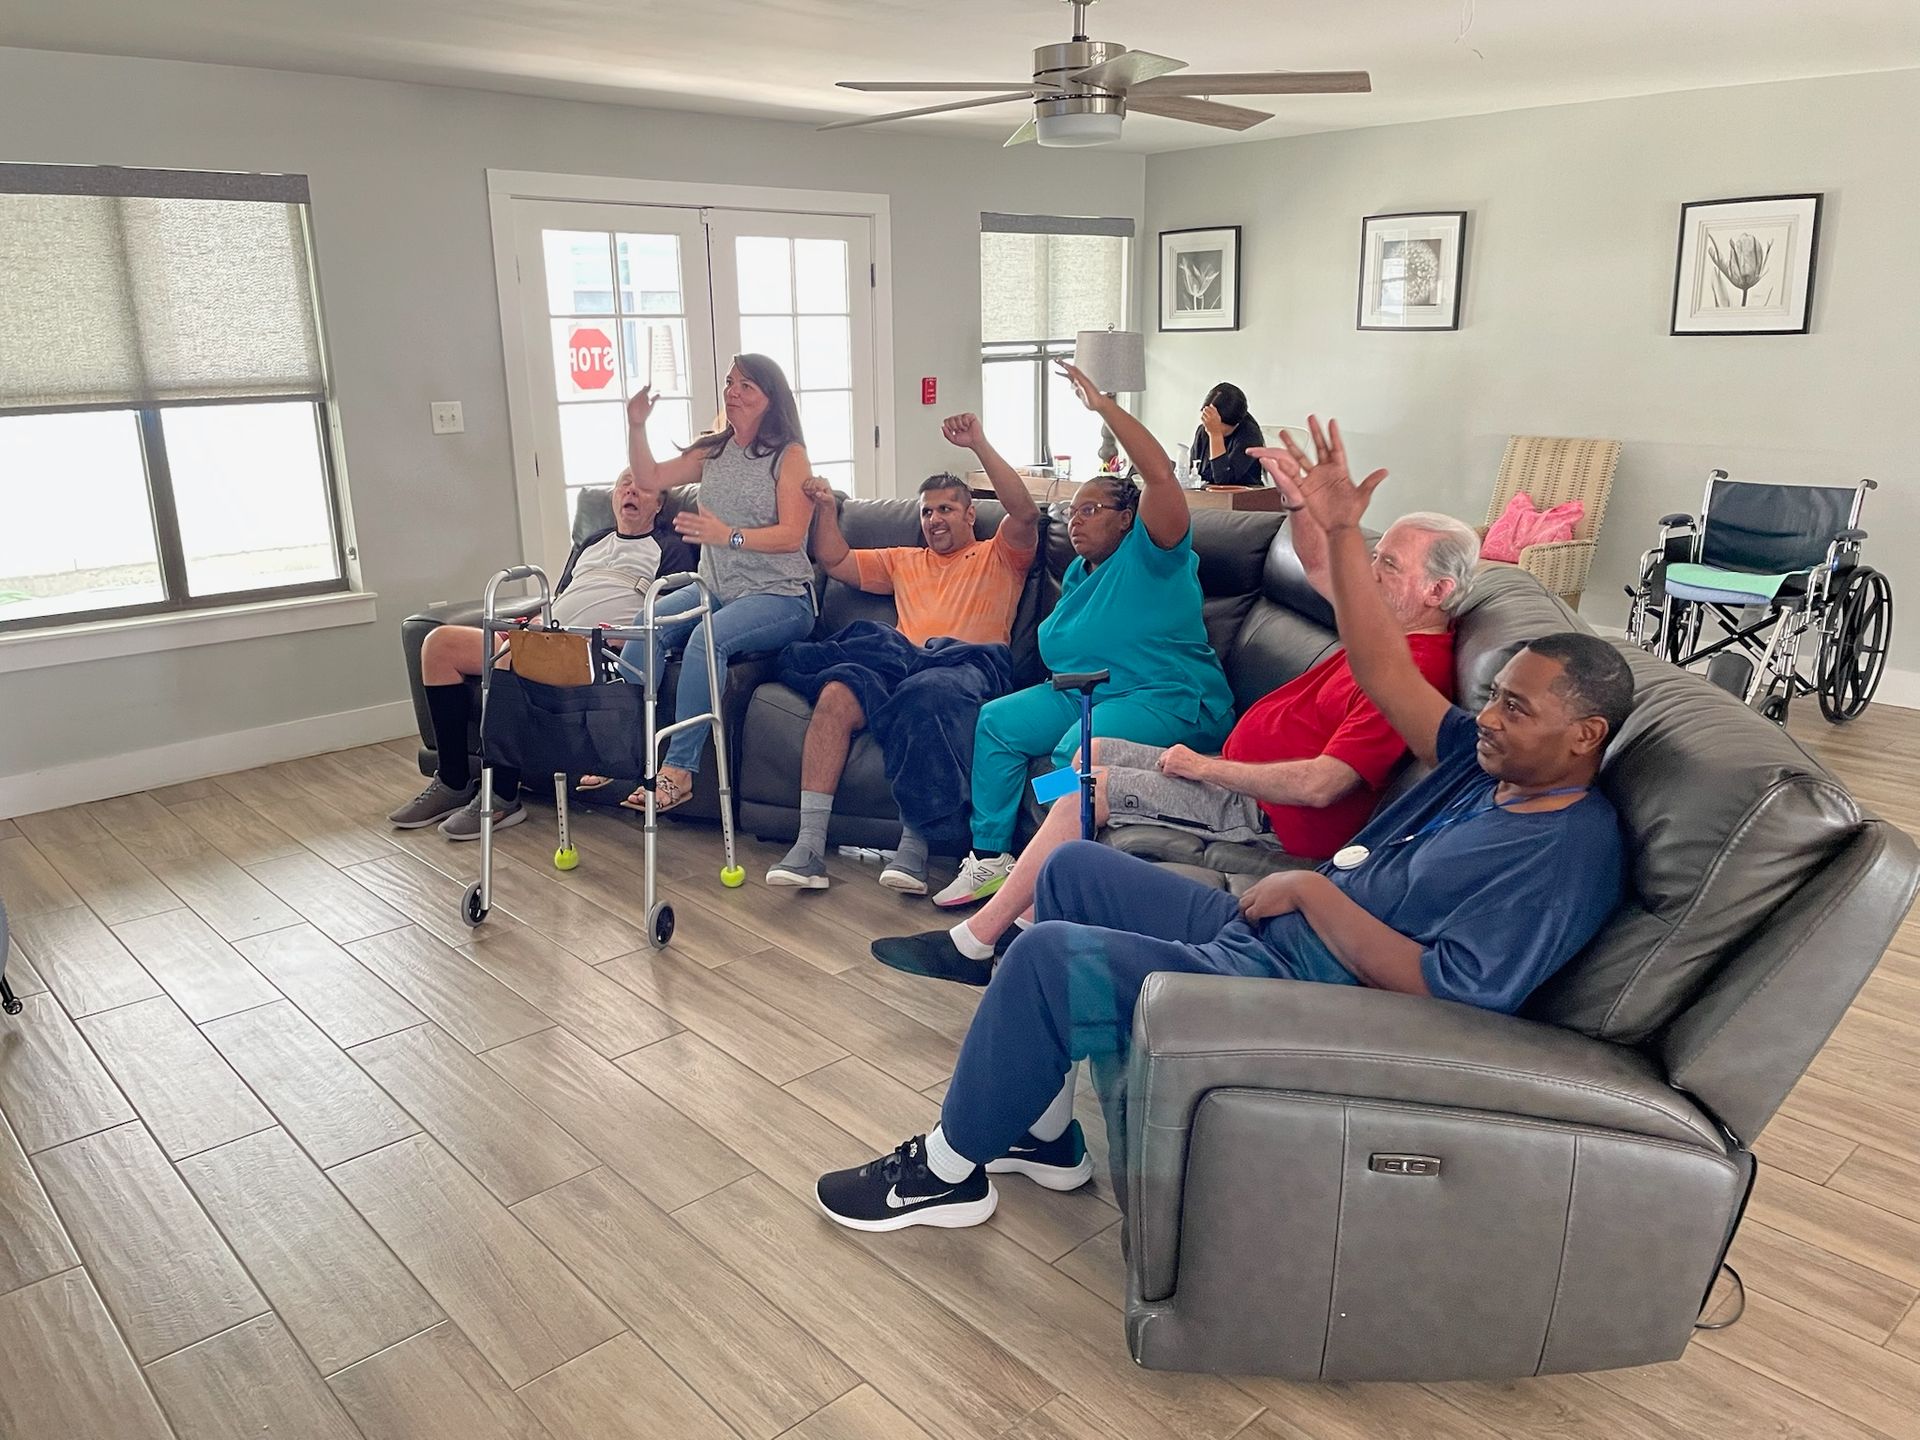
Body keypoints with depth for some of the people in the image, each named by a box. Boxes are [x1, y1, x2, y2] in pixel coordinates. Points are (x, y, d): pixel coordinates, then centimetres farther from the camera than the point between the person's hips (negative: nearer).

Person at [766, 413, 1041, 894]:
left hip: (966, 667, -4)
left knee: (931, 693, -41)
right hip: (901, 660, 4)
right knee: (835, 695, -28)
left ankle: (913, 847, -40)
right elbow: (835, 562, 34)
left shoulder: (1000, 556, 21)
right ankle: (809, 846, -33)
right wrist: (827, 510, 17)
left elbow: (1025, 513, 1)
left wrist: (978, 445, -2)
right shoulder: (904, 561, 35)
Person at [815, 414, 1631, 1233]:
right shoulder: (1490, 763, 9)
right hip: (1260, 926, 10)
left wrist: (1312, 890, -18)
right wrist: (1340, 530, -1)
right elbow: (1384, 676, 6)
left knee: (1049, 954, -20)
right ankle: (1043, 1134, 16)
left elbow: (1435, 988, -26)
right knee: (1072, 869, 11)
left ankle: (947, 1171, 3)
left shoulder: (1566, 857, -17)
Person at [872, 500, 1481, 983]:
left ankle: (974, 942, -6)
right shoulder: (1392, 625, 6)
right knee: (1090, 752, 9)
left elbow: (1321, 785, -30)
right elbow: (1320, 568, 21)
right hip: (1238, 776, 11)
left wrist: (1207, 766, -20)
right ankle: (1027, 919, 6)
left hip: (1272, 814, -11)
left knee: (1089, 788, -16)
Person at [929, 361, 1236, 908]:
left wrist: (1104, 406, -22)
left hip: (1167, 699, -9)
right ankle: (990, 857, -8)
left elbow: (1158, 473, -23)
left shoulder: (1149, 554, -6)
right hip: (1081, 693, 9)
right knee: (997, 720, -8)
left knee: (1078, 749, -35)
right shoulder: (1078, 573, 20)